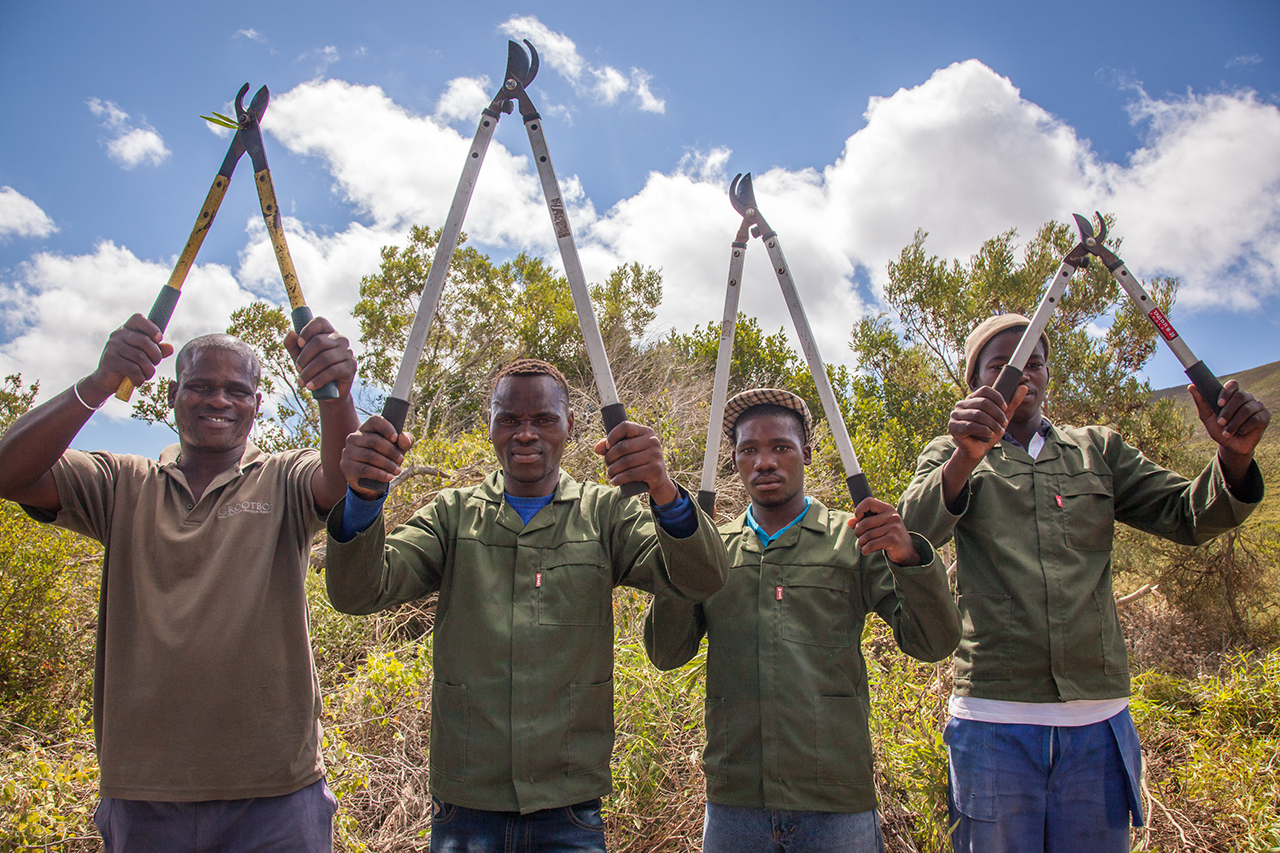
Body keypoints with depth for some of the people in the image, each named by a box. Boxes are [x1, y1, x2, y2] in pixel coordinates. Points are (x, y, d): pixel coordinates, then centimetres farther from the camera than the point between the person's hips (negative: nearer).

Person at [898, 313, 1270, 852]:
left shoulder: (1098, 450, 15)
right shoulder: (953, 455, 5)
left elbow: (1189, 516, 8)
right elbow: (913, 533, -14)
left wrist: (1233, 454, -13)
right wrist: (965, 458, -34)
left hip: (1099, 720, 3)